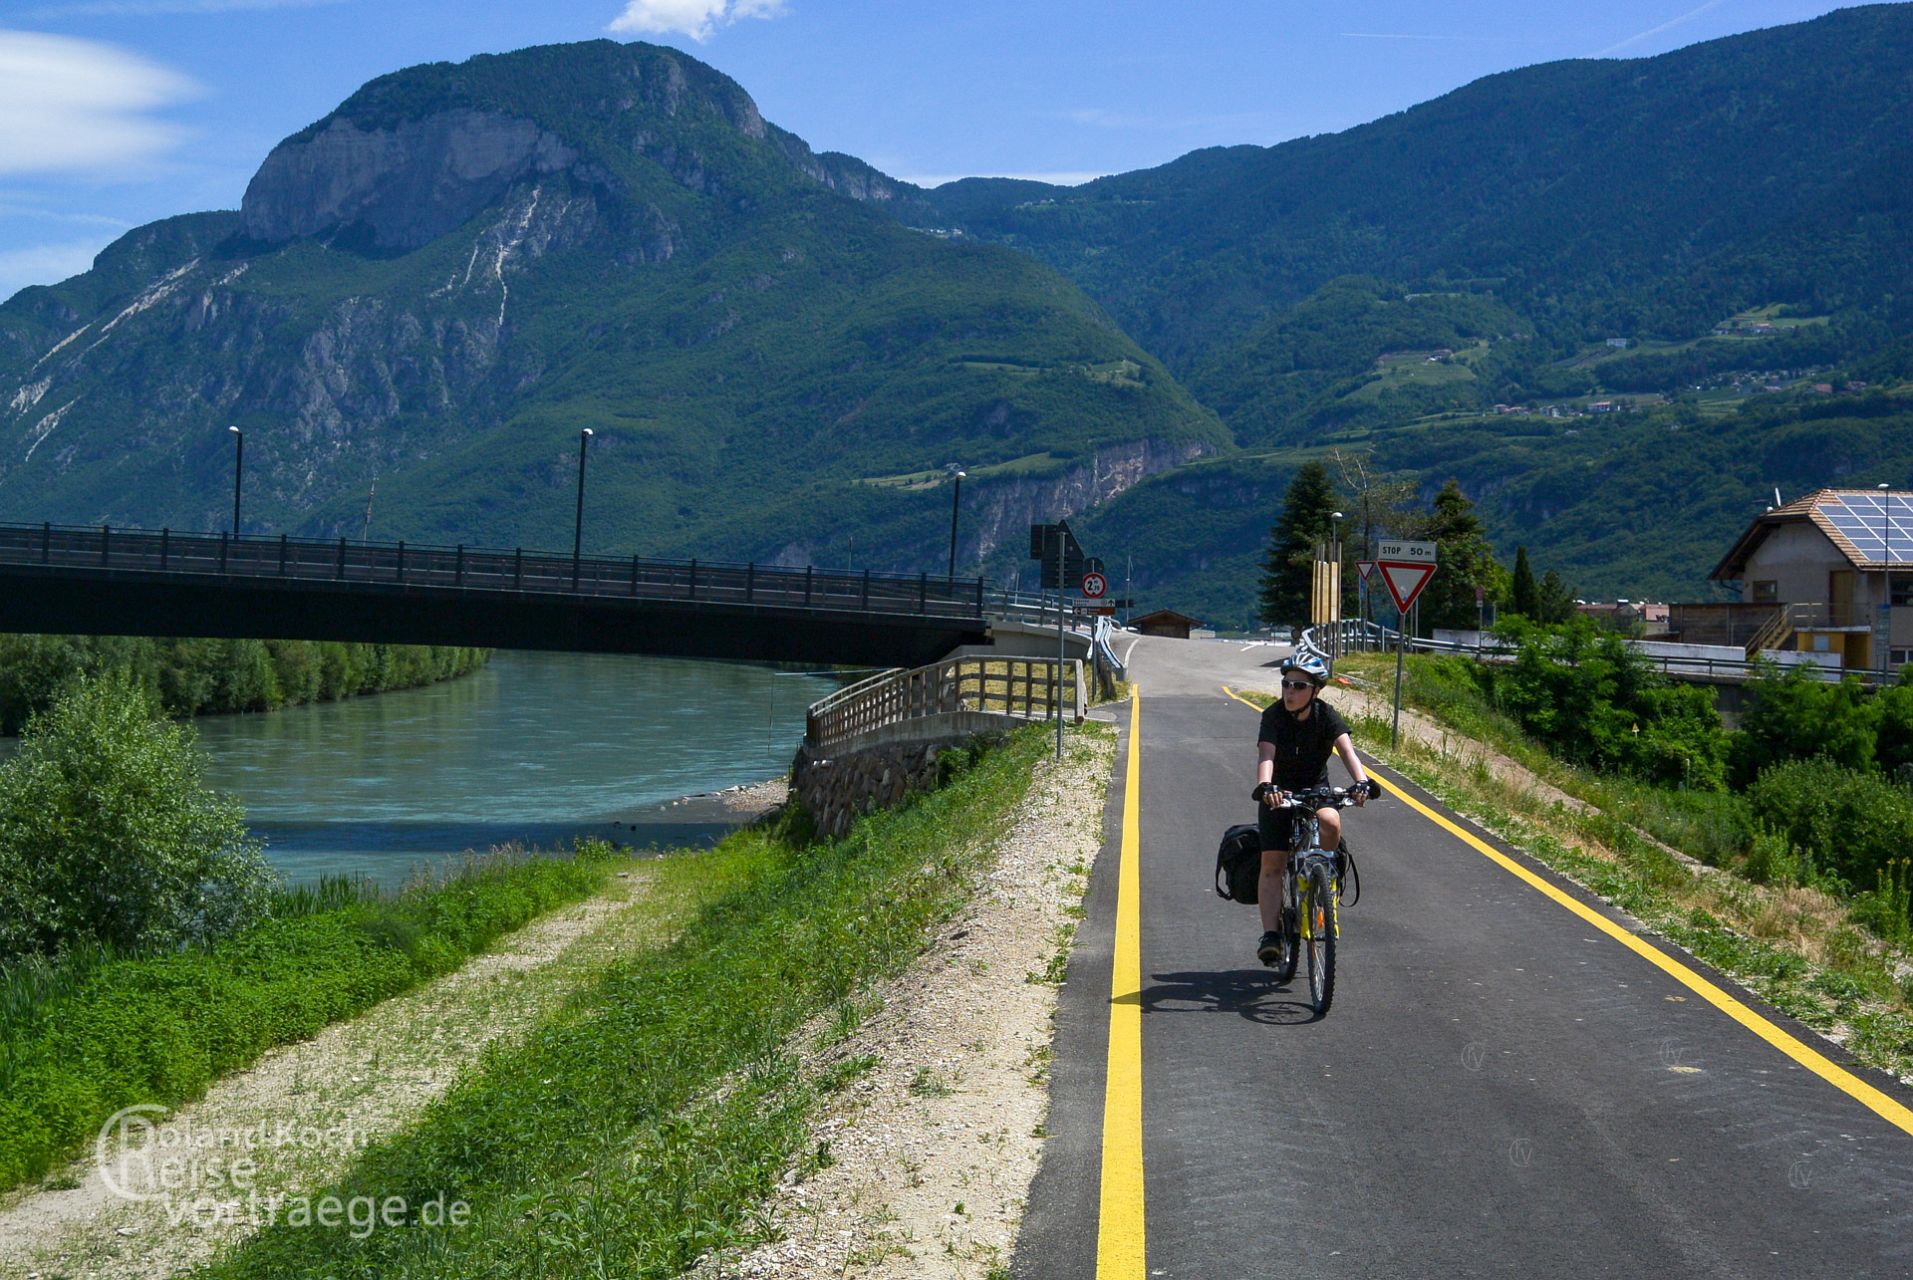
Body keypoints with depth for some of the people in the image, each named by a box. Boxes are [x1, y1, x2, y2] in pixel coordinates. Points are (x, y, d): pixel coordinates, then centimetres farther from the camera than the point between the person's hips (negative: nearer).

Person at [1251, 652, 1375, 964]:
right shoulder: (1274, 716, -17)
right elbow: (1266, 755, -31)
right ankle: (1271, 934, -12)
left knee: (1331, 823, -32)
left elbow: (1347, 751, -28)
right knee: (1272, 864, -12)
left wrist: (1362, 781, -47)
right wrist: (1264, 786, -52)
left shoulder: (1327, 716, -14)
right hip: (1279, 793, -1)